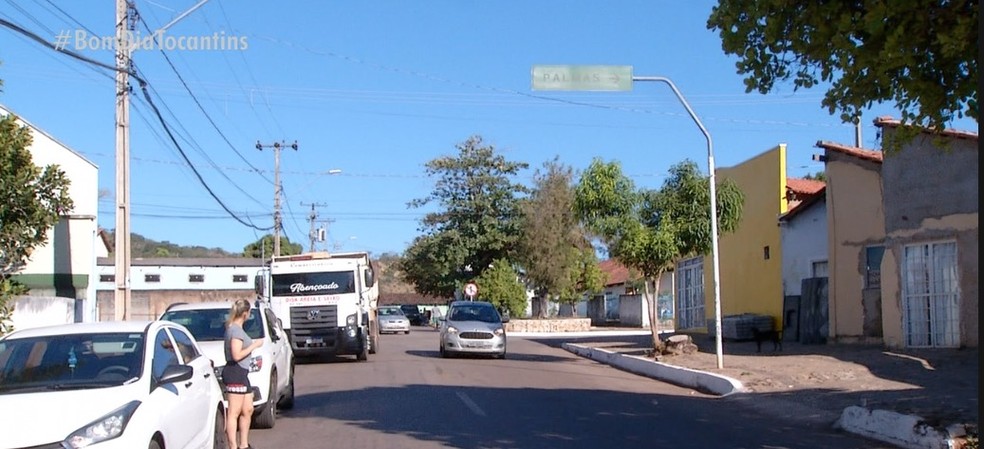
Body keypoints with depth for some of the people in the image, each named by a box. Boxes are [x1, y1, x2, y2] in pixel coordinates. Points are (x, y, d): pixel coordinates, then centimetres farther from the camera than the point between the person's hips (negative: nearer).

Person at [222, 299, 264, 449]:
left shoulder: (235, 328, 17)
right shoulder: (235, 330, -15)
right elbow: (237, 355, -21)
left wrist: (253, 342, 21)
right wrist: (254, 345, -14)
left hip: (242, 373, 11)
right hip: (235, 373, -11)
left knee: (247, 410, 15)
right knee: (234, 413, -7)